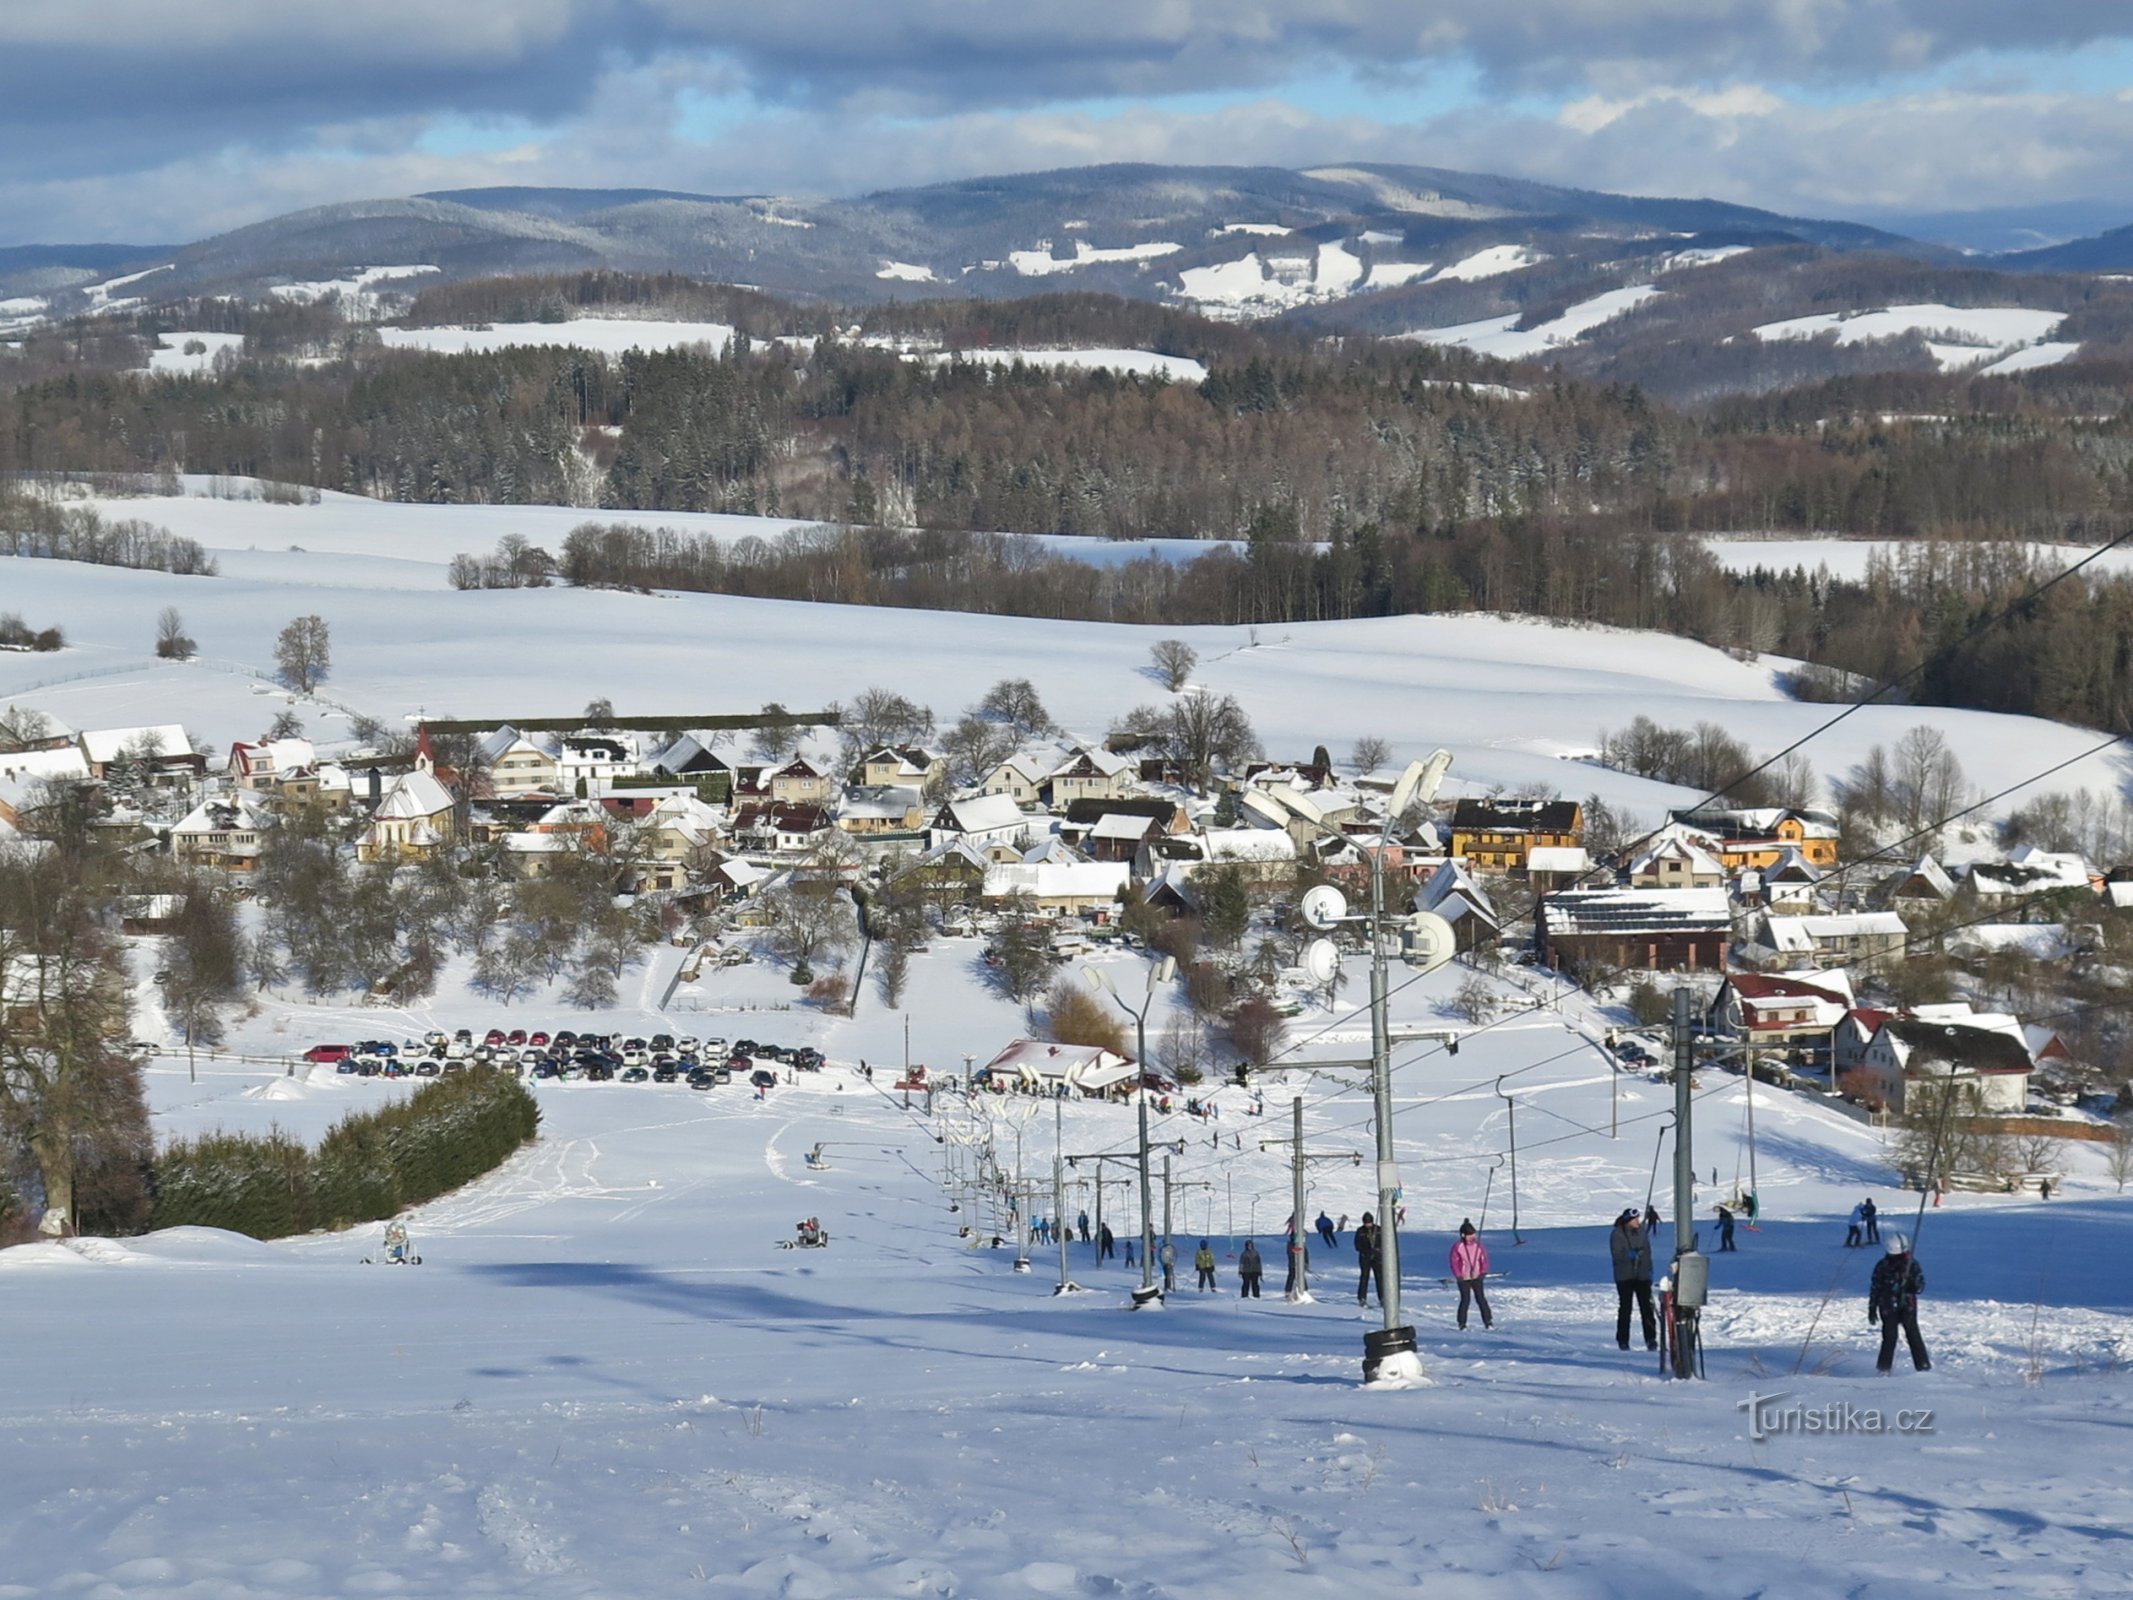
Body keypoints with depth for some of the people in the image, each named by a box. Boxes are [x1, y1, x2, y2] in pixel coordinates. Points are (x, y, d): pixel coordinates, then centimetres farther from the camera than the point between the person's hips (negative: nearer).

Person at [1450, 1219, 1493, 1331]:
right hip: (1463, 1279, -2)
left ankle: (1488, 1321, 6)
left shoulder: (1479, 1246, 2)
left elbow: (1484, 1259, 7)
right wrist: (1458, 1275, -11)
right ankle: (1462, 1324, 4)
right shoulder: (1458, 1247, -6)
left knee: (1481, 1299, 1)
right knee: (1465, 1299, -5)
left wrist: (1483, 1272, -5)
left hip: (1477, 1277, 2)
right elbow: (1454, 1262, -4)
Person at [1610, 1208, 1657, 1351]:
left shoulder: (1642, 1233, 9)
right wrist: (1629, 1255, -26)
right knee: (1625, 1307, 1)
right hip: (1624, 1276, -3)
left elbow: (1647, 1252, 16)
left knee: (1646, 1307, -4)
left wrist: (1649, 1271, 10)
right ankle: (1623, 1340, 9)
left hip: (1642, 1275, 3)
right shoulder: (1617, 1235, -4)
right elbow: (1616, 1254, -10)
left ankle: (1651, 1339, -3)